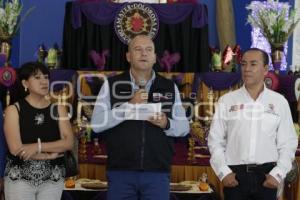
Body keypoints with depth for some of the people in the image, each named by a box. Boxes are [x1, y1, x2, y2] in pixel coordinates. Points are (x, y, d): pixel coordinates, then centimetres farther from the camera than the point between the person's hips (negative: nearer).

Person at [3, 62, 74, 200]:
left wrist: (38, 146, -19)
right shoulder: (13, 110, -4)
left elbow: (68, 143, -6)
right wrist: (51, 154, -11)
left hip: (52, 178, 2)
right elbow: (15, 149, -13)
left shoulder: (58, 109, 4)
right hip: (19, 178, -2)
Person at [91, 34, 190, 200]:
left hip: (157, 173, 1)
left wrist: (166, 124, -12)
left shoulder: (170, 87, 9)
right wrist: (130, 105, -15)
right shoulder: (111, 85, 3)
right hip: (120, 172, -1)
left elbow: (184, 126, 9)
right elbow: (96, 123, -6)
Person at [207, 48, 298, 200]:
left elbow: (288, 143, 5)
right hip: (234, 175, 0)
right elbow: (215, 140, 4)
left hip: (266, 174, 0)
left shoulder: (279, 102, 4)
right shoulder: (227, 100, 3)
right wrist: (223, 172, -5)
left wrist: (278, 174, -5)